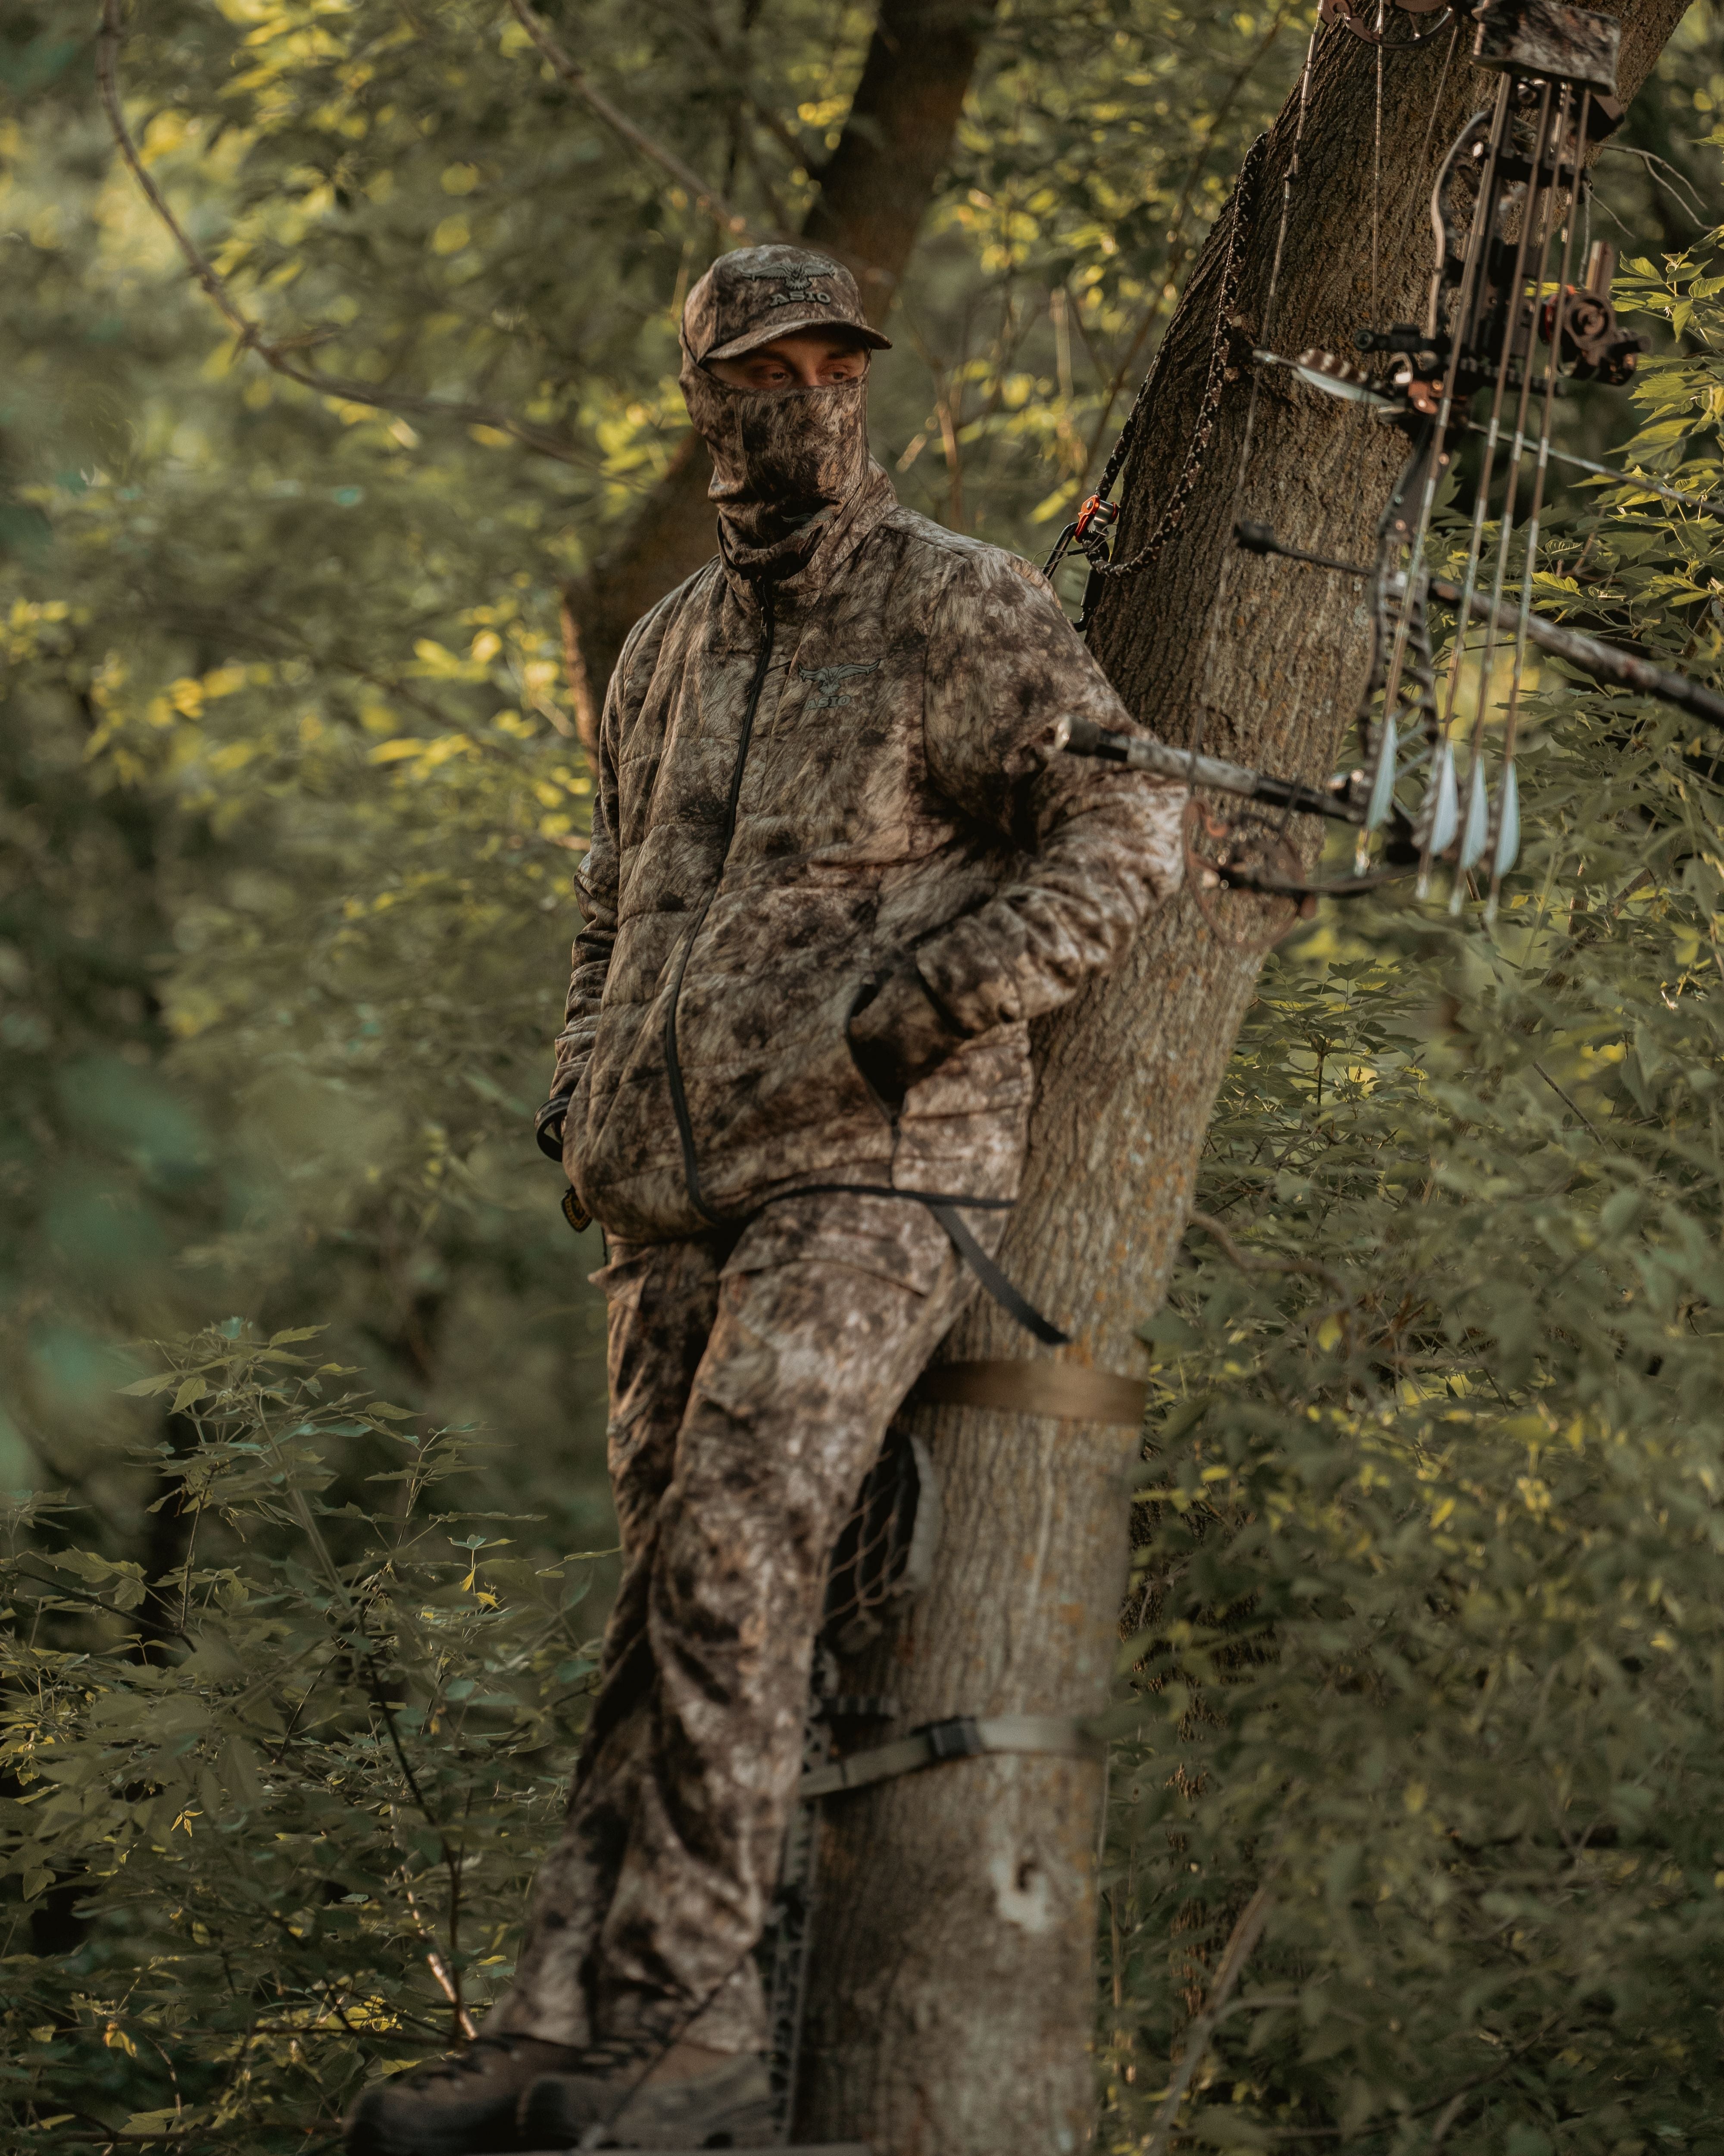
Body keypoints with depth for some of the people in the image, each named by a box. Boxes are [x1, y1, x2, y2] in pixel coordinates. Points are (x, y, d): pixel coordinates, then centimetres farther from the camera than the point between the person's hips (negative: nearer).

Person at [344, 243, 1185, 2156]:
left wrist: (944, 994, -17)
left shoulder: (965, 611, -1)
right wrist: (583, 1079, 16)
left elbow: (1126, 828, -7)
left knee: (727, 1566, -21)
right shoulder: (663, 653, 19)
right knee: (665, 1613, 4)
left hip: (872, 1177, -6)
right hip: (670, 1201, 7)